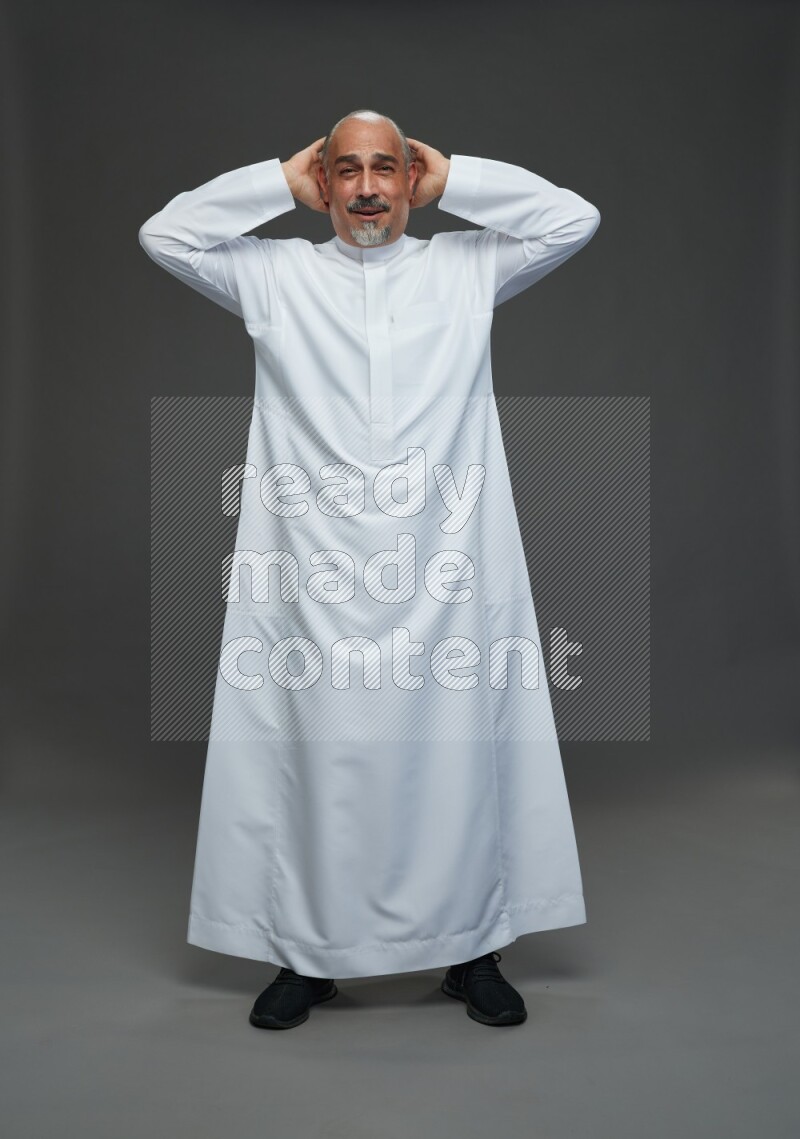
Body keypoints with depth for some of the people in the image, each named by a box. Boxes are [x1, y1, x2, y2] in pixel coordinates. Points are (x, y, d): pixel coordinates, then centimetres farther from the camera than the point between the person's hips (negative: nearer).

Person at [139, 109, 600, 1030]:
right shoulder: (276, 275, 13)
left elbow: (574, 219, 10)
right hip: (315, 574, 0)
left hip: (444, 573, 1)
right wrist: (281, 179, 11)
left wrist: (452, 178, 12)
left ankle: (470, 946, 22)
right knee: (316, 757, 4)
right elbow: (164, 234, 9)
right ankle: (306, 953, 21)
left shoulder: (466, 267, 14)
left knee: (456, 753, 5)